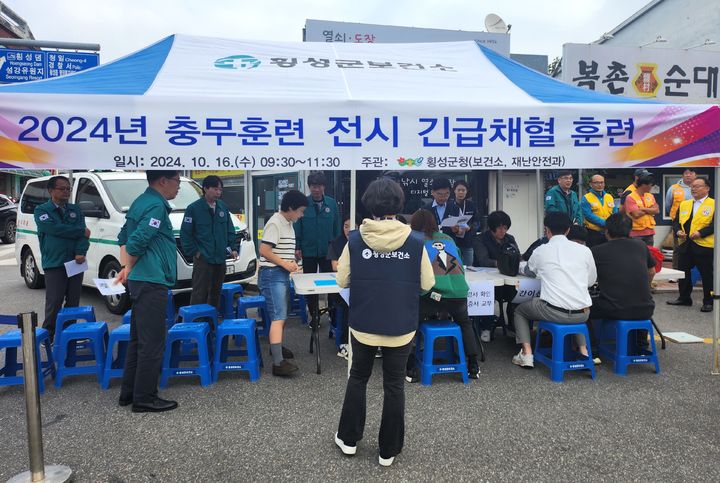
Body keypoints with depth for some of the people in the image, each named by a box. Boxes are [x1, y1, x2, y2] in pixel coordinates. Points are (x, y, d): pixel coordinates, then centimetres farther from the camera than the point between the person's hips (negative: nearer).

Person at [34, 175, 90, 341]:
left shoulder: (75, 209, 14)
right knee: (54, 302, -4)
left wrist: (81, 251, -16)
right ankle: (48, 335, 8)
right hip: (54, 264, -4)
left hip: (76, 262, 4)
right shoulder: (42, 210, 2)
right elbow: (53, 228, -16)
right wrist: (81, 232, -9)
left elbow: (82, 233, 2)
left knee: (73, 301, 9)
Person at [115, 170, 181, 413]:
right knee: (152, 343, -2)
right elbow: (136, 242, -22)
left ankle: (129, 392, 26)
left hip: (141, 281, 10)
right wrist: (129, 270, -6)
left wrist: (126, 268, 15)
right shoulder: (156, 205, -15)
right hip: (152, 282, -10)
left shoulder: (141, 202, 16)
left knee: (138, 339, 17)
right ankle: (144, 398, 6)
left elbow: (123, 237, 21)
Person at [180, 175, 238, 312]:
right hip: (203, 259, -5)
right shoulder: (194, 208, -7)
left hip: (221, 258, 6)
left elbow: (230, 230, 15)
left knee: (216, 293, 14)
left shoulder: (223, 207, 8)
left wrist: (233, 247, 7)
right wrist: (193, 252, -8)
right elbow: (185, 233, -6)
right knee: (199, 294, -5)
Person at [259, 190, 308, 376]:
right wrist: (284, 263, -20)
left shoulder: (289, 224, 14)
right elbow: (264, 250, -20)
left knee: (282, 315, 19)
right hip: (272, 275, -10)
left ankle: (277, 346, 36)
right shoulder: (275, 223, -15)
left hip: (283, 274, 10)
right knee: (278, 317, -14)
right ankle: (278, 363, -16)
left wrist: (291, 262, 12)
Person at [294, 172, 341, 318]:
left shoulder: (332, 203, -2)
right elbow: (297, 227, -2)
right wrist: (297, 247, -7)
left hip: (328, 251, 0)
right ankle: (314, 315, 23)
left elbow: (337, 227, 4)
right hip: (308, 251, 0)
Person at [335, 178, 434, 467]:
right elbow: (427, 284, -2)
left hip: (363, 325, 1)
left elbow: (342, 281, -3)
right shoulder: (415, 241, -11)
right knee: (394, 386, 13)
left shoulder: (355, 239, -10)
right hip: (401, 327, 0)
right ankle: (388, 450, 25)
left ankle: (349, 439, 33)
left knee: (358, 378, 21)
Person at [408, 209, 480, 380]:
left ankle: (411, 369, 12)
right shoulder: (448, 239, 22)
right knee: (465, 323, 34)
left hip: (431, 294, -4)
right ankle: (473, 366, 32)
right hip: (458, 293, 4)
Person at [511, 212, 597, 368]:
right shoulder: (584, 250, 4)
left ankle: (527, 354, 13)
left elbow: (528, 272, 20)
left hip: (554, 312, -3)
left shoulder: (540, 251, 1)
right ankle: (583, 350, 28)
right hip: (582, 314, 3)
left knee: (520, 310, 25)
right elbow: (591, 281, 15)